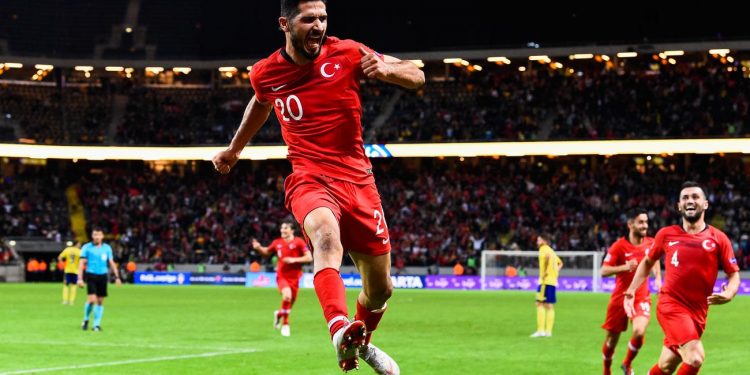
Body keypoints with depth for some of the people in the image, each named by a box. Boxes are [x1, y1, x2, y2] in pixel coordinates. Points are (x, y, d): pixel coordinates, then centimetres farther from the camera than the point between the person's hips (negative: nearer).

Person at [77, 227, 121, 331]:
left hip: (103, 276, 3)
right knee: (92, 299, -13)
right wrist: (80, 278, -9)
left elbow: (111, 263, 13)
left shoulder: (107, 248, 8)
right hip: (91, 276, -3)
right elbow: (82, 263, -2)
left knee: (100, 301, 3)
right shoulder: (87, 247, -1)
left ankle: (97, 324, 10)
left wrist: (117, 277, 6)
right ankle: (86, 320, 9)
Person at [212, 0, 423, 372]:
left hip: (357, 179, 2)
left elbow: (417, 77, 0)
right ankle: (340, 332, -59)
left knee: (380, 288, 9)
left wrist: (385, 68, -21)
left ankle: (362, 341, 43)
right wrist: (234, 149, 37)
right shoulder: (265, 73, 0)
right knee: (326, 233, -38)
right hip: (308, 177, -2)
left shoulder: (346, 54, -4)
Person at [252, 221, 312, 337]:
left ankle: (279, 314, 44)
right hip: (282, 276, -1)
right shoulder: (277, 243, 3)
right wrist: (258, 247, 0)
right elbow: (267, 251, 21)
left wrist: (294, 260, -18)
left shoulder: (298, 242, -6)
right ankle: (285, 324, -14)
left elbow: (309, 257, -8)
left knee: (290, 304, 8)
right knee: (287, 295, -28)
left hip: (294, 278, 1)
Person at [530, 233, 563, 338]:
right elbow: (560, 263, 33)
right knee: (549, 306, 9)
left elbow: (547, 256, -29)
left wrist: (545, 271, -23)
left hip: (545, 281, -9)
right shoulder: (551, 251, 22)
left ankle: (540, 330, -14)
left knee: (540, 304, -8)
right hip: (553, 281, 9)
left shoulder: (544, 249, -5)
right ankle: (548, 331, 9)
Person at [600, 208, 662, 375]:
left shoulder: (651, 243, 0)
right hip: (620, 297, -1)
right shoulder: (619, 246, -12)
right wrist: (625, 267, -28)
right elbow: (604, 271, -14)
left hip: (642, 297, 2)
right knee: (611, 339, 8)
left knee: (639, 332, -22)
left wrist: (658, 278, 10)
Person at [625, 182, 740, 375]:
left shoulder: (719, 239, 1)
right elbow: (647, 262, 18)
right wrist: (631, 291, 9)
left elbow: (734, 274, 5)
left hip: (697, 312, 3)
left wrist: (729, 293, -17)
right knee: (695, 358, -24)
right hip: (671, 305, -3)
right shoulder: (666, 234, 2)